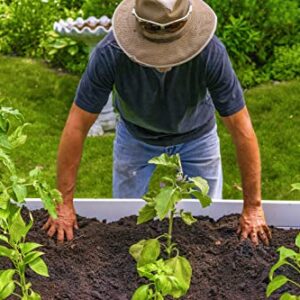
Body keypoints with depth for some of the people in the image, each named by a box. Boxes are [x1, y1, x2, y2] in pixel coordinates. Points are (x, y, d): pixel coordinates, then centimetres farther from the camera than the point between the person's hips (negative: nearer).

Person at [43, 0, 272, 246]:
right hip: (136, 134, 0)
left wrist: (253, 207, -24)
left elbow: (242, 130, -28)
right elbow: (77, 126, -27)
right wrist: (64, 203, -24)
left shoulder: (211, 52, -37)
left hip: (196, 133, 0)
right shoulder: (110, 53, -37)